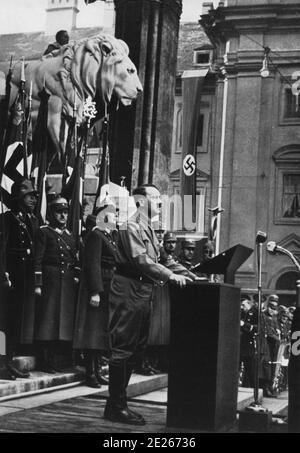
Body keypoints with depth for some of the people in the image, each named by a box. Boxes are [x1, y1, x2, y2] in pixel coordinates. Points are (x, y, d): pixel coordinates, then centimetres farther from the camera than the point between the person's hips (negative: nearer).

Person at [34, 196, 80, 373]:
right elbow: (38, 259, -9)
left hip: (68, 282, 7)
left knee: (65, 318, 7)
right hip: (50, 280, -6)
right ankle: (45, 362, 3)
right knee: (48, 319, -3)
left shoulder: (70, 235, 17)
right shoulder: (44, 232, -2)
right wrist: (38, 284, -15)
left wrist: (76, 278, 7)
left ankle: (52, 358, 17)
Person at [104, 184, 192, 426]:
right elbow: (141, 261, -21)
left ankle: (117, 403, 19)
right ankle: (116, 406, 0)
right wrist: (170, 276, -23)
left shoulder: (148, 229, 19)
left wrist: (177, 272, 8)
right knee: (123, 349, -6)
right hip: (129, 290, -10)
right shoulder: (131, 227, -11)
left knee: (135, 349, 12)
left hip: (143, 291, 10)